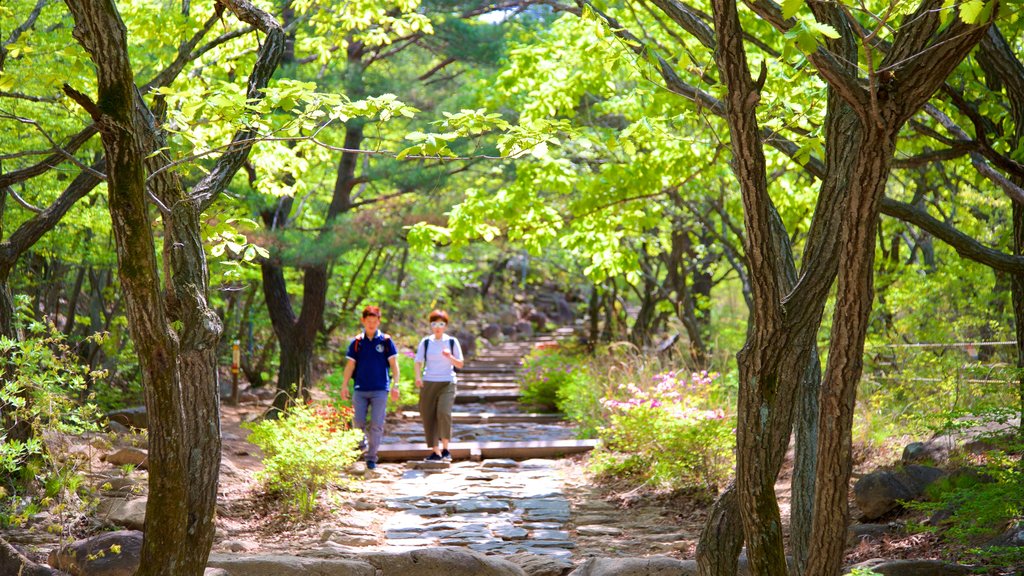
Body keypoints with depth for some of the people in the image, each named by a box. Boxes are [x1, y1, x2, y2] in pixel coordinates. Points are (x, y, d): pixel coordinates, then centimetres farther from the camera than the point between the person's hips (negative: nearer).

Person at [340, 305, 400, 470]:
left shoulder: (386, 341, 2)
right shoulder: (356, 342, 6)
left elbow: (393, 364, 2)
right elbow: (350, 365, 9)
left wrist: (395, 385, -5)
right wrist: (344, 385, 3)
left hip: (380, 390, -1)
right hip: (360, 389, 2)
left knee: (377, 425, -3)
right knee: (358, 422, -3)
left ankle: (371, 457, 5)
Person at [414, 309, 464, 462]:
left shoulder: (452, 342, 4)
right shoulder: (425, 342, 6)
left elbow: (460, 364, 6)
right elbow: (418, 362, 3)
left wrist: (450, 357, -14)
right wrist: (418, 377, -15)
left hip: (447, 383, -2)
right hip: (428, 383, 2)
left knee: (443, 412, -21)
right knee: (429, 417, 0)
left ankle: (445, 449, -8)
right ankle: (435, 451, 11)